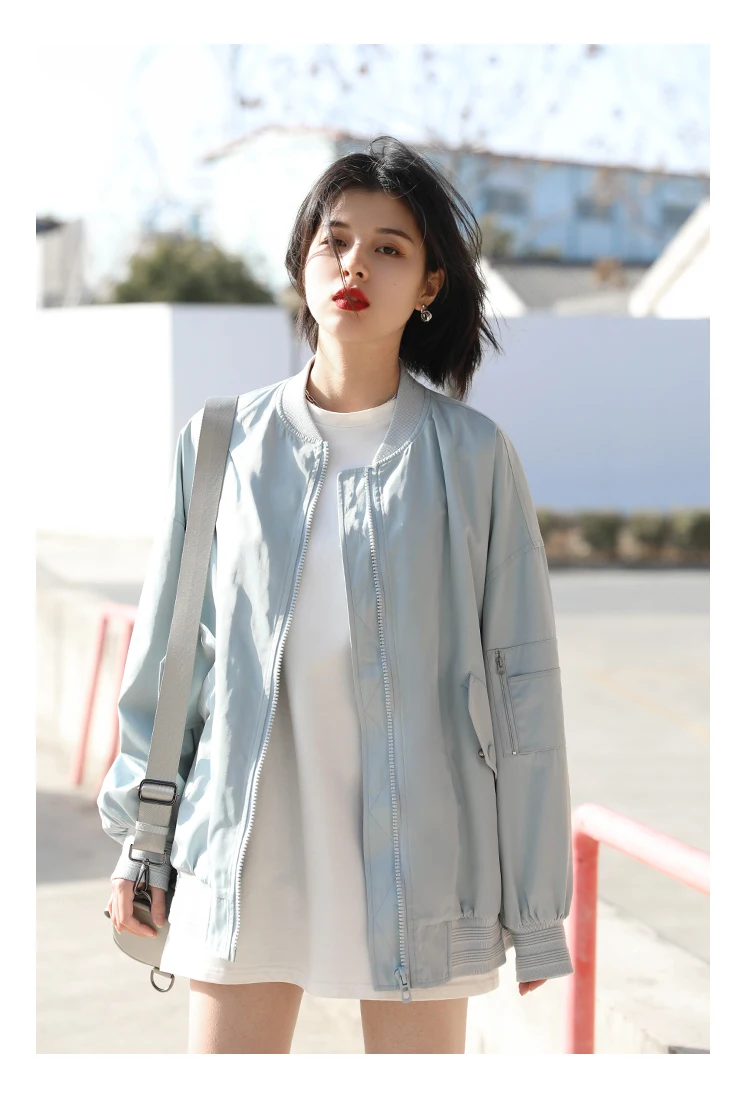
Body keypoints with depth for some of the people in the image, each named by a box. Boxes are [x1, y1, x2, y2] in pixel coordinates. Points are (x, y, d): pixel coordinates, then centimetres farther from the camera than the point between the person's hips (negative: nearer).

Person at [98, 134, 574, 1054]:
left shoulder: (471, 456, -2)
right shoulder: (223, 443, 3)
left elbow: (522, 678, -1)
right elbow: (166, 651, 9)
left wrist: (535, 903, -3)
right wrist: (136, 840, 8)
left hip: (416, 854, -1)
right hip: (245, 846, 2)